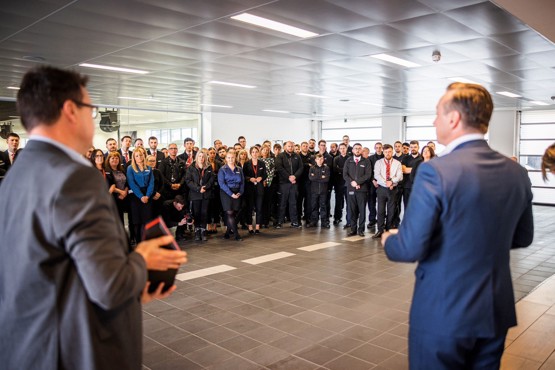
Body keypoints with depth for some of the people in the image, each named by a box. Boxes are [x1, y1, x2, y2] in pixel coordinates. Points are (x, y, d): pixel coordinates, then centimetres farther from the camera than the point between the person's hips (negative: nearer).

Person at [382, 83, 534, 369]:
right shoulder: (517, 172, 0)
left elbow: (410, 248, -21)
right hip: (497, 311, 6)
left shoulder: (435, 171, -21)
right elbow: (523, 237, 12)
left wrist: (388, 241, 0)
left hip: (443, 312, -6)